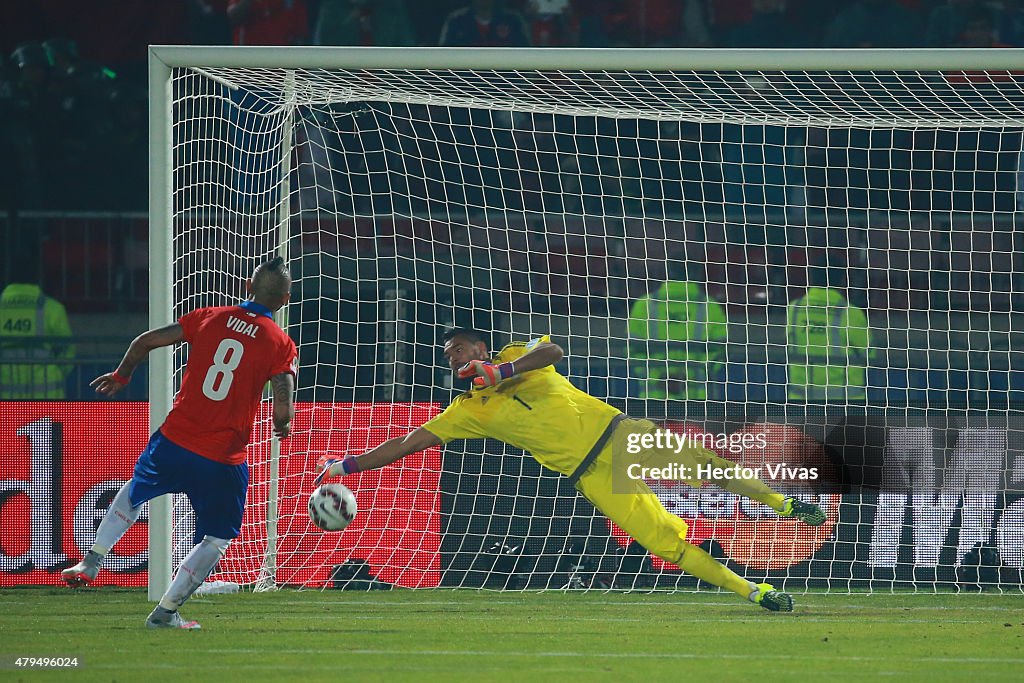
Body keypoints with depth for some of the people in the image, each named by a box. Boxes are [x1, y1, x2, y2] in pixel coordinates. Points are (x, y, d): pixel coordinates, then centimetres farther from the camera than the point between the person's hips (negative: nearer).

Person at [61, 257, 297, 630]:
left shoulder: (210, 318, 2)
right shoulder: (280, 344, -7)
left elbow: (146, 341, 4)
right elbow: (283, 408, -17)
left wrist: (120, 376, 22)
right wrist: (281, 426, 7)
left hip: (174, 441, 3)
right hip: (224, 461, -3)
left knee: (134, 492, 32)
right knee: (217, 539, 14)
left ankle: (91, 563, 29)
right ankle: (165, 612, 9)